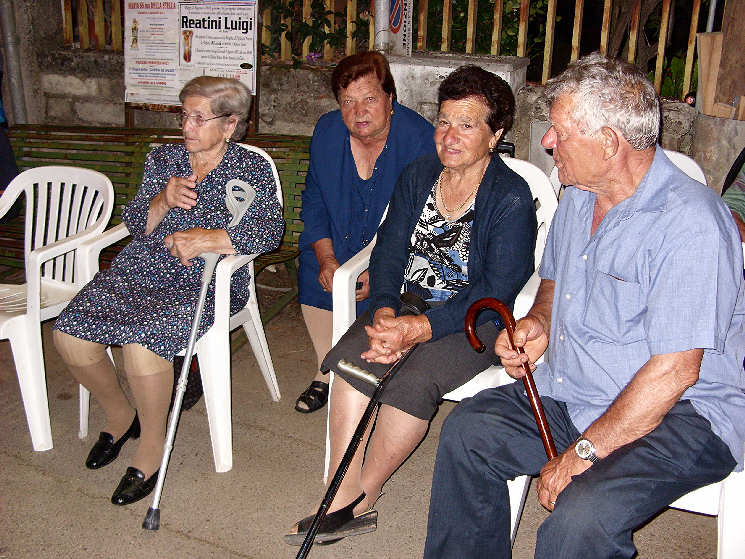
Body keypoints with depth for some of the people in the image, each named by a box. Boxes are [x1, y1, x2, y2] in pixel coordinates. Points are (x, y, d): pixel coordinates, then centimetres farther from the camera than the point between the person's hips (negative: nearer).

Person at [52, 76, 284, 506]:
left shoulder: (251, 170, 2)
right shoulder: (163, 159, 16)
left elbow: (270, 229, -14)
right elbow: (135, 225, 12)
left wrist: (205, 238, -23)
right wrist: (163, 202, -9)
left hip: (205, 282, -5)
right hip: (141, 270, 5)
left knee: (142, 342, -31)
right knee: (69, 334, -15)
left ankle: (152, 447, -7)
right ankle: (120, 415, 13)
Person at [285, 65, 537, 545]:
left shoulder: (512, 199, -11)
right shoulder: (419, 174, 7)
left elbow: (496, 292, -17)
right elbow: (390, 250, 3)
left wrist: (418, 328, -27)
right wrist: (385, 312, -16)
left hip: (475, 322, -4)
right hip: (409, 305, 5)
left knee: (412, 380, -30)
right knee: (352, 357, -23)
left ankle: (357, 500, -8)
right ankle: (345, 504, -17)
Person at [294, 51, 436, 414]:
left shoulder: (420, 139, -20)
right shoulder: (327, 132, -5)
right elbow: (314, 202, 3)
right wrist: (326, 258, -11)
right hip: (338, 246, 5)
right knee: (311, 269, -17)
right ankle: (328, 372, 2)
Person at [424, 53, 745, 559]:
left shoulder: (691, 222, -22)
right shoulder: (579, 196, 7)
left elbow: (675, 370, -25)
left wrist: (584, 452, -22)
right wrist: (540, 321, 2)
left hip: (682, 416, -8)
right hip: (572, 395, 8)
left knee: (580, 518, -30)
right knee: (468, 429, -3)